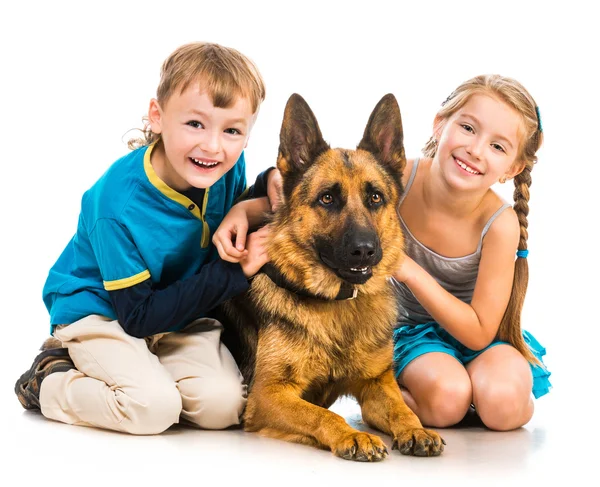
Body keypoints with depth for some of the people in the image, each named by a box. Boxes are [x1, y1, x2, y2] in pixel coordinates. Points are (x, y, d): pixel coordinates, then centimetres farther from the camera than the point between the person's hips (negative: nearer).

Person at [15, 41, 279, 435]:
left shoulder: (227, 167, -13)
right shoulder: (119, 207, -30)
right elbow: (138, 316, -25)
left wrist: (269, 186, -14)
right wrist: (233, 272, -29)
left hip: (181, 312, 6)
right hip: (99, 310, -5)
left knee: (224, 405, -17)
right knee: (153, 408, -27)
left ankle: (140, 369, 9)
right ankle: (50, 380, -1)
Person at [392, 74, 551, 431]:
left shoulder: (499, 224, -24)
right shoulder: (399, 179, -21)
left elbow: (479, 334, -20)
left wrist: (409, 270, -30)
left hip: (477, 333, 0)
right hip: (414, 329, 0)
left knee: (501, 401, -31)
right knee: (446, 396, -31)